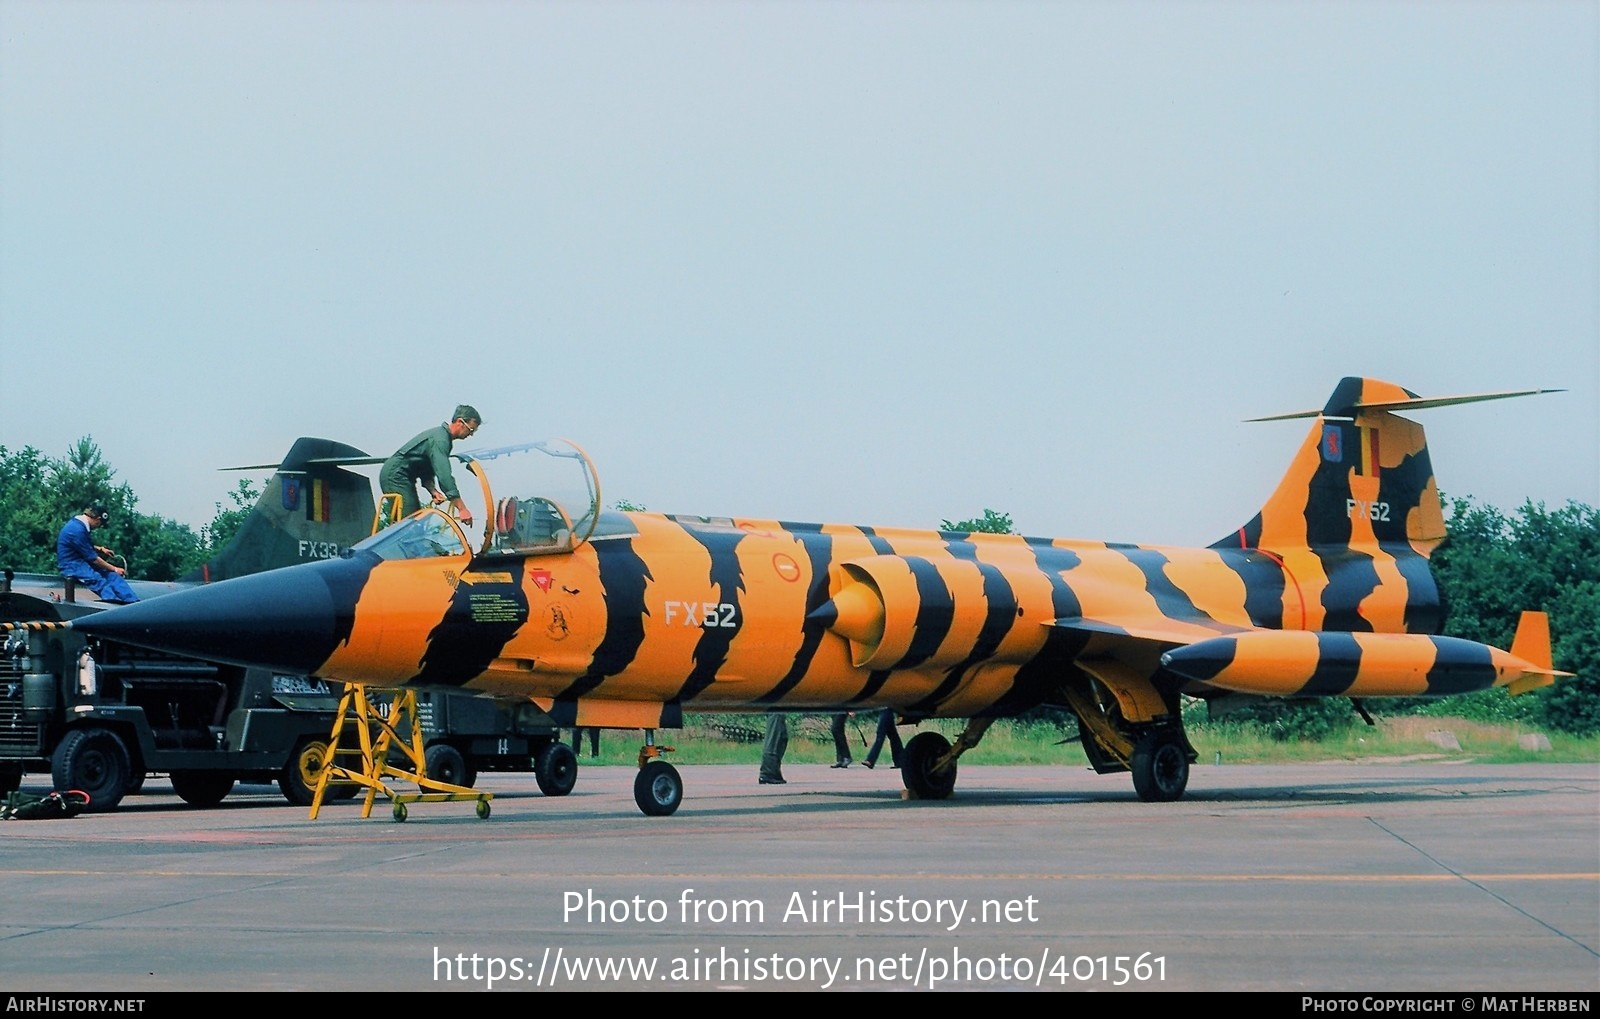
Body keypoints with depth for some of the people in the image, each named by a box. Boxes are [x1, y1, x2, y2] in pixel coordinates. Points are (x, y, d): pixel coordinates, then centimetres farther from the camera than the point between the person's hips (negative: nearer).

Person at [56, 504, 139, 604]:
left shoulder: (78, 524, 9)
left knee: (112, 576, -12)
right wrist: (114, 569, -8)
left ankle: (133, 602, -29)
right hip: (72, 566, -9)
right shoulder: (77, 530, -22)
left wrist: (100, 549, 20)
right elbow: (92, 558, -17)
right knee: (100, 582, -33)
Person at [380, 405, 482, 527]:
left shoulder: (441, 434, 14)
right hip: (395, 476, -10)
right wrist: (462, 509, -31)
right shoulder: (440, 439, -20)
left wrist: (433, 491, -1)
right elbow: (444, 476, -29)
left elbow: (426, 471, 18)